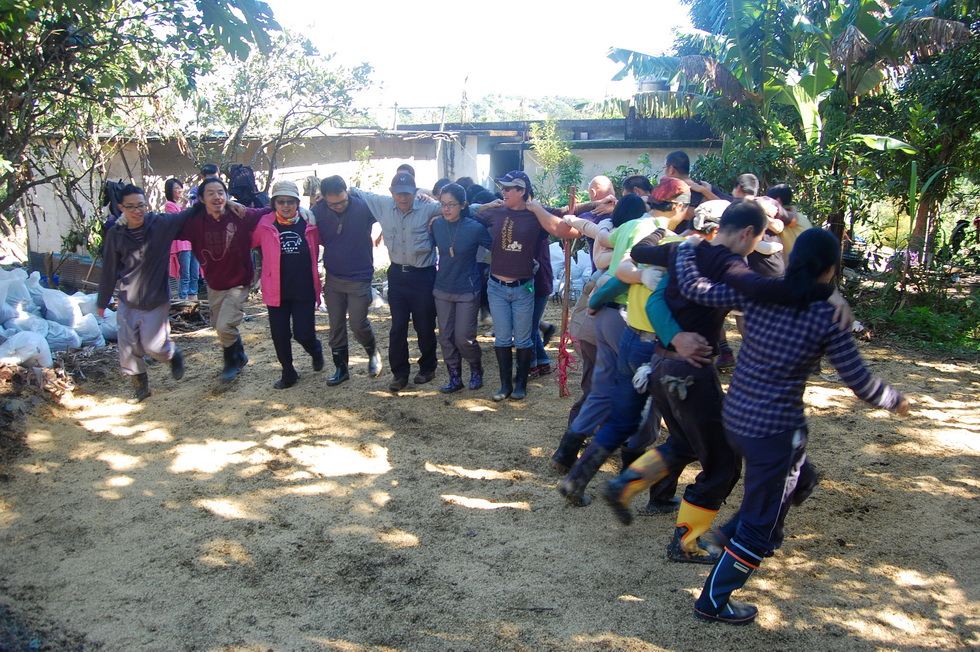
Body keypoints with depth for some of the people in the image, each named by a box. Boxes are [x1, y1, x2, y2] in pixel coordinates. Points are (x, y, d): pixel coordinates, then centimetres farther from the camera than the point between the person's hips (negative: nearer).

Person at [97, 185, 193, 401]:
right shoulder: (115, 233, -5)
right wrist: (102, 302, 9)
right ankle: (140, 386, 28)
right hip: (128, 302, 2)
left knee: (154, 346, -4)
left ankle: (173, 355, 31)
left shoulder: (162, 224, -10)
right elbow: (109, 270, 3)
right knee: (128, 348, 6)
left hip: (157, 300, -2)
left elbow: (190, 215, -4)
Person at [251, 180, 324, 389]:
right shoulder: (264, 225, -3)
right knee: (280, 335, 7)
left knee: (303, 334, -3)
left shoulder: (310, 223, -2)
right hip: (276, 291, 1)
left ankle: (315, 350, 33)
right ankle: (288, 372, 29)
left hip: (304, 291, -1)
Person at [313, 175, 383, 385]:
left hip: (360, 278, -3)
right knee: (336, 327, 8)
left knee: (358, 324, -5)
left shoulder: (363, 206, -14)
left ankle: (373, 353, 25)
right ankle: (341, 368, 24)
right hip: (333, 279, 3)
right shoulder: (318, 211, -7)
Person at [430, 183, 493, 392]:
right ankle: (455, 378, 23)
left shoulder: (475, 228, -16)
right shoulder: (437, 225, -4)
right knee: (446, 337, 8)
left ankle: (476, 370, 25)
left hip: (467, 290, -4)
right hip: (443, 289, 4)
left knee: (464, 338, -4)